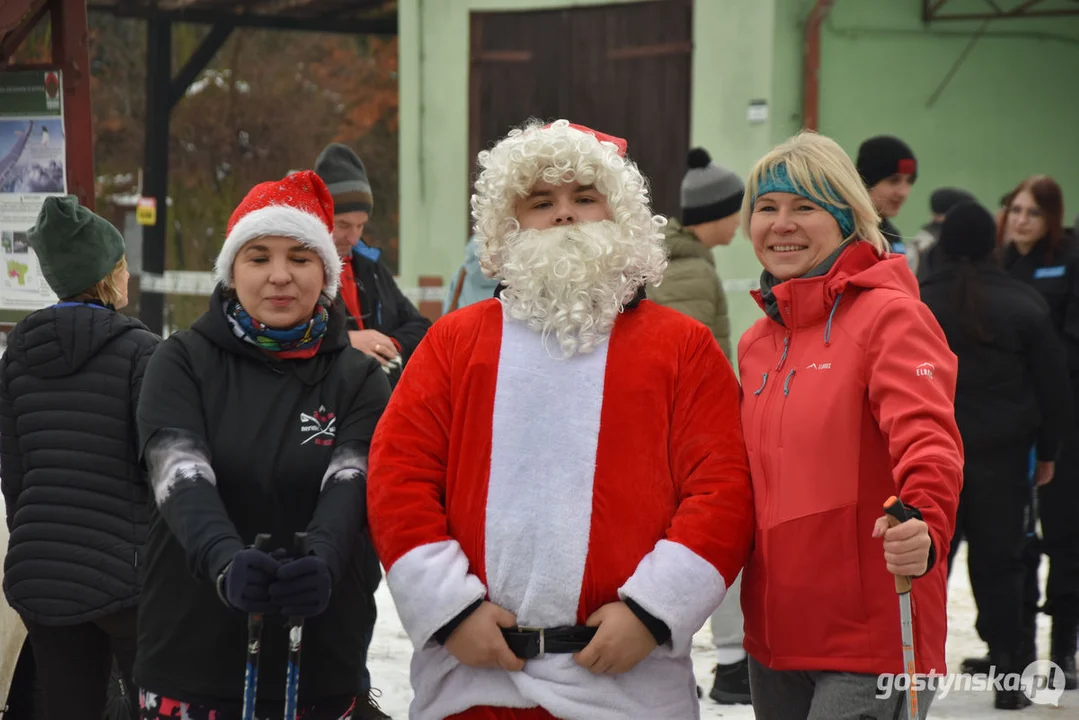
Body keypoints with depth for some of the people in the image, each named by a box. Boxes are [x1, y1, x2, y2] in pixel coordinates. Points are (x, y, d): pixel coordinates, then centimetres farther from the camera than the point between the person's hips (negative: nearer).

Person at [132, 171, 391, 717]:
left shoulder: (359, 379, 3)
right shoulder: (183, 362, 1)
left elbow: (350, 485, -13)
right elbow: (182, 478, -14)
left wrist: (320, 560, -35)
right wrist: (225, 560, -35)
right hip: (191, 649, 0)